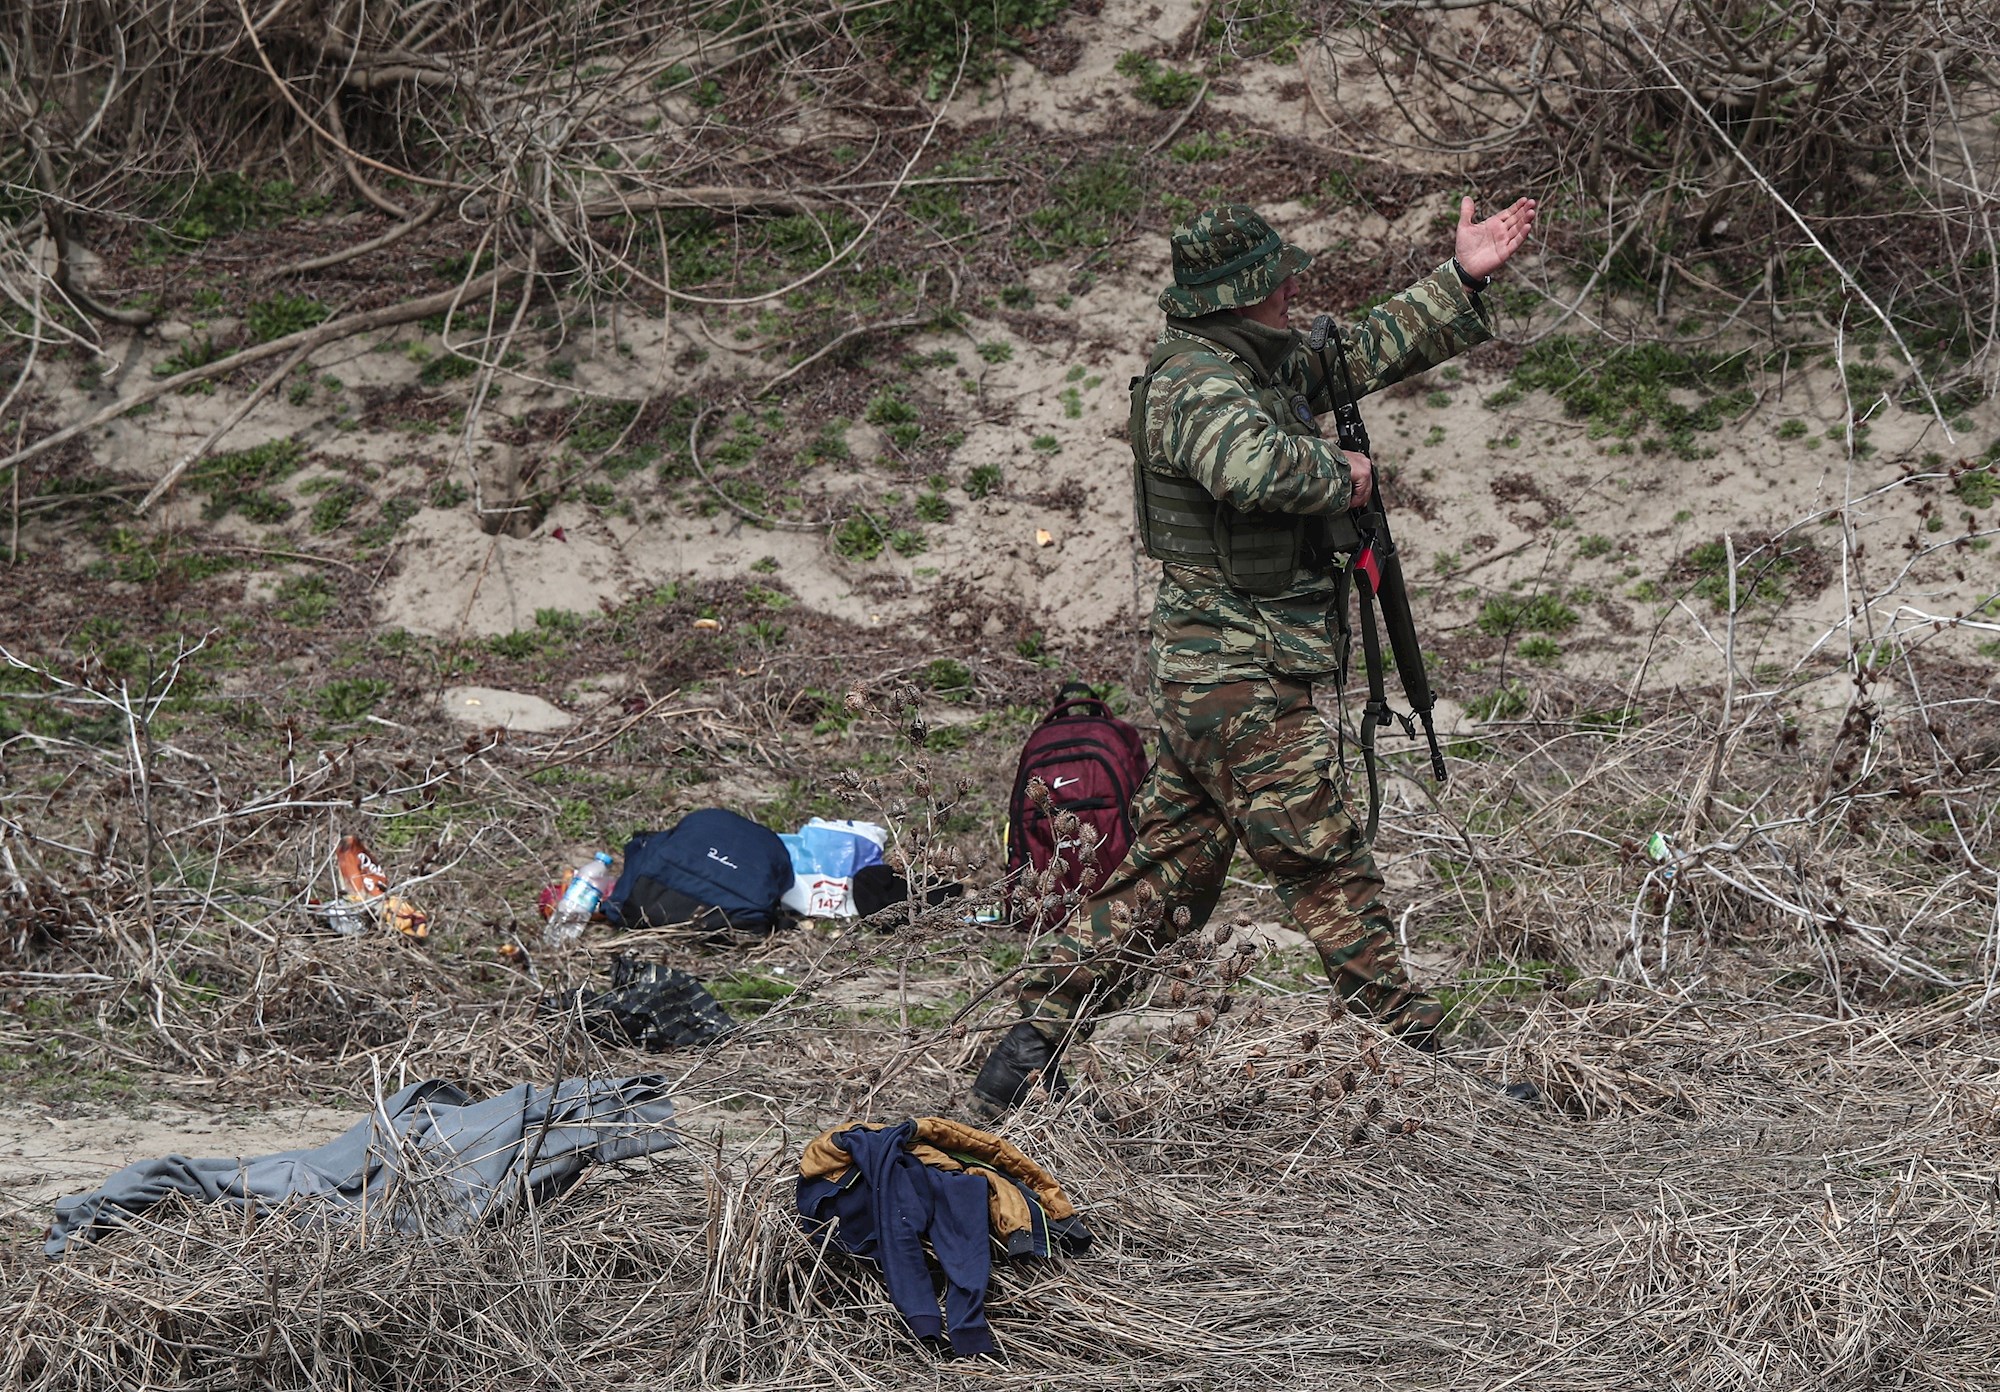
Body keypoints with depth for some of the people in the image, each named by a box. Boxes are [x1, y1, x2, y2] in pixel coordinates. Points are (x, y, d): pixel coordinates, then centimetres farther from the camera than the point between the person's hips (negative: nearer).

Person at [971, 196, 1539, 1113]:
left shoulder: (1265, 365, 12)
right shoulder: (1196, 388, -19)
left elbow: (1364, 353, 25)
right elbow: (1256, 465, -39)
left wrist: (1462, 280, 19)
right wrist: (1341, 475, -21)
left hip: (1201, 670, 10)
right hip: (1244, 677, -10)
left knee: (1168, 871, 11)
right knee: (1327, 869, -2)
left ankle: (1032, 1046, 10)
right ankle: (1421, 1054, 6)